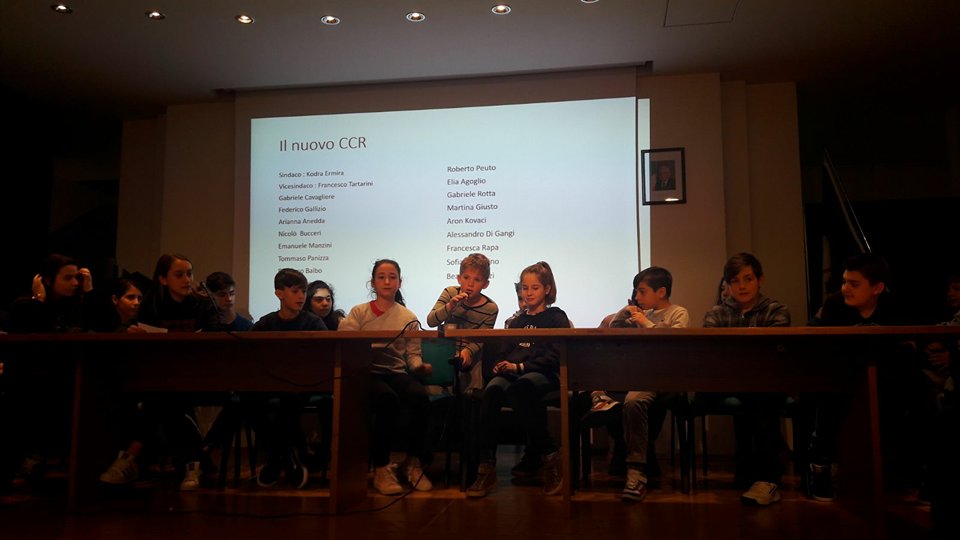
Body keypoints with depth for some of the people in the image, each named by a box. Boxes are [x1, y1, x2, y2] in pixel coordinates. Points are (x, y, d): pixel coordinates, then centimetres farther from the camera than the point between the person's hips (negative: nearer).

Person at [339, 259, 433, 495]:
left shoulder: (408, 317, 15)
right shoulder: (359, 312, 10)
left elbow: (412, 353, 11)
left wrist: (420, 366, -10)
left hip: (397, 373, 3)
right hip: (367, 372, -2)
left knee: (421, 396, -31)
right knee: (388, 398, -36)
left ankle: (412, 463, -12)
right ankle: (381, 468, -21)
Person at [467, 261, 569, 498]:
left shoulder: (556, 318, 12)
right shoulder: (517, 321, 29)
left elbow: (554, 357, -2)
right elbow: (505, 351, 25)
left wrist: (520, 366, -12)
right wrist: (501, 365, 0)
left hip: (543, 374, -4)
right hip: (513, 373, 4)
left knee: (516, 390, -41)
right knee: (491, 391, -33)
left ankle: (549, 456, -26)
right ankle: (486, 468, -35)